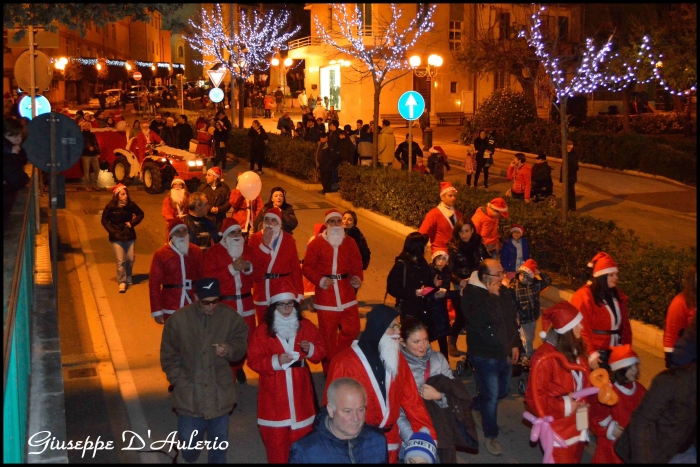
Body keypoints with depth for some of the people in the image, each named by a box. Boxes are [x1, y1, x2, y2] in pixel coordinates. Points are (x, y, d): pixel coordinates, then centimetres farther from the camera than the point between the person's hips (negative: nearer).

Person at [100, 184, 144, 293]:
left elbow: (140, 214, 10)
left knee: (130, 259, 6)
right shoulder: (110, 206, -9)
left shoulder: (130, 205, -4)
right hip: (117, 238, -2)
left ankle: (128, 279, 29)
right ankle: (122, 282, 5)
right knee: (120, 261, -5)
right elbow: (104, 221, 0)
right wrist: (113, 232, -10)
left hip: (129, 236, 2)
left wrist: (132, 223, -4)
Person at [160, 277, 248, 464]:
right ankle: (189, 455, 43)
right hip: (189, 395, -1)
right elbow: (168, 356, 0)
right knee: (189, 444, 9)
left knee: (219, 445, 15)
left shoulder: (231, 317, -9)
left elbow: (241, 345, 3)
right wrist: (179, 381, -7)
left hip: (219, 394, 1)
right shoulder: (179, 319, -10)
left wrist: (230, 350, -19)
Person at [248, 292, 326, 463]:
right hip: (274, 395, -2)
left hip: (300, 394, 2)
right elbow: (253, 361, -7)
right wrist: (275, 361, -21)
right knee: (276, 441, 5)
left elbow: (321, 352, 8)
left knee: (303, 440, 10)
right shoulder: (262, 330, -5)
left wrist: (311, 350, -13)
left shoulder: (307, 326, 2)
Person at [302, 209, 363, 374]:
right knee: (328, 333, 5)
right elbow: (307, 267, -4)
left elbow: (356, 265, 7)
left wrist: (357, 278, -12)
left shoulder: (350, 242, 9)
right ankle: (330, 369, 19)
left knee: (352, 329, 5)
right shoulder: (317, 243, -2)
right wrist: (320, 280, -18)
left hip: (346, 292, 3)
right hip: (325, 293, -3)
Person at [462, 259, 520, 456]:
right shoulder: (472, 294, -19)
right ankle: (491, 436, 18)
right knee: (491, 396, -1)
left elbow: (512, 317, 14)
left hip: (504, 352, 8)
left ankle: (474, 405, 47)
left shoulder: (503, 291, 3)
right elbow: (479, 320, -36)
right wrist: (492, 296, -28)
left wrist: (514, 344, 11)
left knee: (502, 390, 21)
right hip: (485, 355, -7)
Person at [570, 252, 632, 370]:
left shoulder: (617, 296, 12)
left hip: (615, 352, 7)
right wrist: (591, 353, -18)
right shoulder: (584, 296, -12)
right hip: (596, 354, -7)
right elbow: (582, 329, -16)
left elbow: (625, 324, 15)